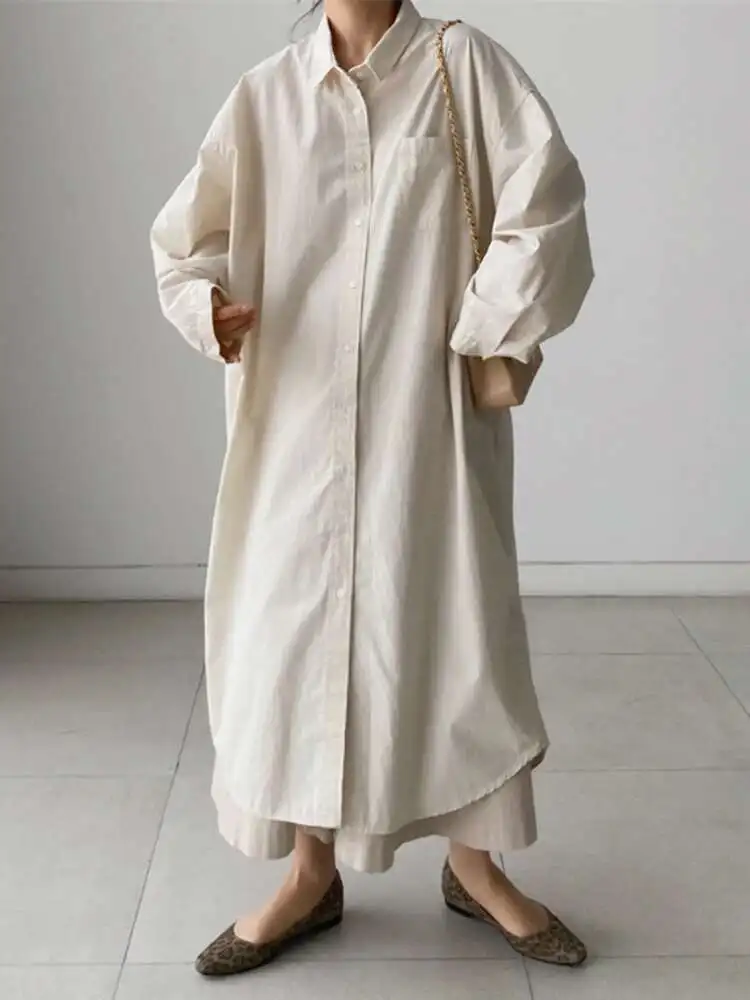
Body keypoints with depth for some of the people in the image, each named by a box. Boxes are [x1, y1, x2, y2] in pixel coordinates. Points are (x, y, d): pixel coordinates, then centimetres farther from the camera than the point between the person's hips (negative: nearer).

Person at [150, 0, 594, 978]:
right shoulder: (264, 93, 8)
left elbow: (547, 203, -7)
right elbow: (186, 232, 11)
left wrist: (479, 331, -9)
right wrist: (204, 302, -9)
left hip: (429, 418, -2)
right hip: (297, 422, 2)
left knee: (453, 620, 4)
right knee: (289, 624, 5)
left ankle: (475, 863, 27)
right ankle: (312, 875, 25)